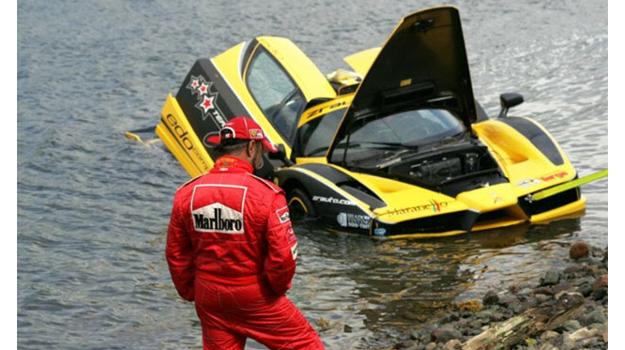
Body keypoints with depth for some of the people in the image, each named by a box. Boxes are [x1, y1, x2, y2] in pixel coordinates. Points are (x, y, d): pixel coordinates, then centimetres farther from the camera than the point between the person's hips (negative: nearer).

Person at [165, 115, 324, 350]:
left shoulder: (186, 194, -4)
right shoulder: (265, 194, -18)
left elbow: (176, 254, 4)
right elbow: (284, 254, -18)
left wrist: (190, 293, 16)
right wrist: (278, 287, 0)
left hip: (208, 298, 5)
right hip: (256, 298, -4)